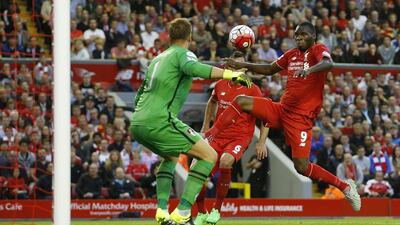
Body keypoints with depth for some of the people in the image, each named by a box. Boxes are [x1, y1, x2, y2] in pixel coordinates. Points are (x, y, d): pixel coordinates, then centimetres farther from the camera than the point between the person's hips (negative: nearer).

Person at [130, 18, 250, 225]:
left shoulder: (157, 59, 25)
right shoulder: (183, 54, 2)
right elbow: (193, 68, -23)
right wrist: (229, 74, -30)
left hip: (137, 123, 9)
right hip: (158, 120, -9)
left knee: (171, 156, 34)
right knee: (209, 155, -4)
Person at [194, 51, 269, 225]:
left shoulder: (253, 90, -4)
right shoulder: (220, 86, 8)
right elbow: (212, 102, 31)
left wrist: (262, 142, -7)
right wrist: (206, 126, 26)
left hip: (240, 138, -4)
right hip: (218, 137, 4)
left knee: (225, 161, -36)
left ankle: (216, 210, -18)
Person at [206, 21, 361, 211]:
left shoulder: (318, 50, -6)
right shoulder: (291, 55, 13)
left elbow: (328, 63, -29)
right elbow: (270, 70, 27)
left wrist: (309, 70, -49)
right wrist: (244, 66, 19)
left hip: (301, 117, -7)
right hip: (281, 110, 7)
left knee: (302, 167, -14)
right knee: (241, 101, -6)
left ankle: (345, 186, 3)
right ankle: (208, 136, -4)